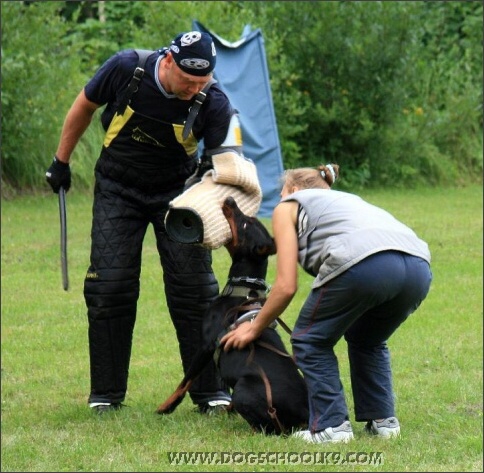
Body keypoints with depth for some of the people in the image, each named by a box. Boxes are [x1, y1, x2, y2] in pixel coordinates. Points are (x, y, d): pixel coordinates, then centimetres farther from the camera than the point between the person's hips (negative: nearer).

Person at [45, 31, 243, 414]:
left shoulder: (213, 103, -24)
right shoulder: (127, 69, -23)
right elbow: (85, 106, -4)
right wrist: (61, 161, 6)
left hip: (178, 192, 0)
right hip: (118, 191, 0)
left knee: (193, 289, -7)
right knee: (110, 287, -5)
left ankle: (210, 392, 4)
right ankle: (106, 394, 8)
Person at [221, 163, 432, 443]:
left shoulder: (288, 206, 23)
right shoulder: (347, 199, 41)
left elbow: (287, 287, 13)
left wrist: (254, 329, 28)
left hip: (363, 264, -7)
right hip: (419, 269, 7)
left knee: (311, 341, 16)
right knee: (366, 340, 32)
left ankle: (331, 426, 7)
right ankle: (382, 420, 23)